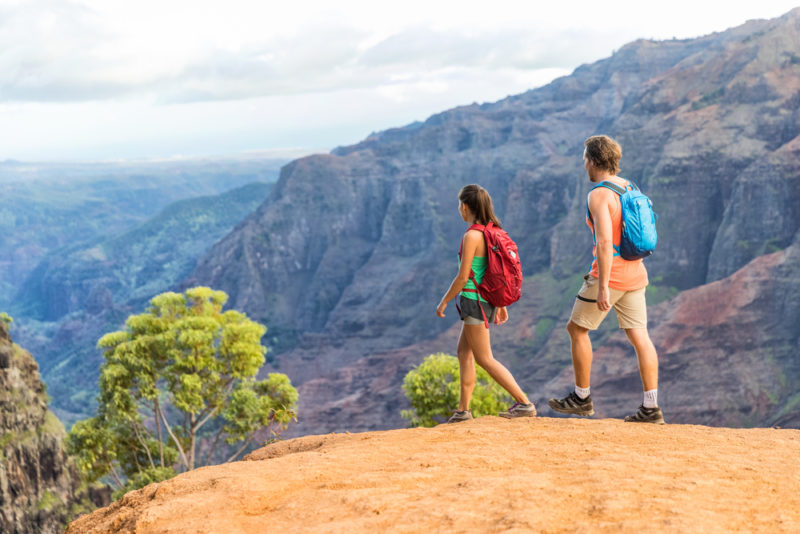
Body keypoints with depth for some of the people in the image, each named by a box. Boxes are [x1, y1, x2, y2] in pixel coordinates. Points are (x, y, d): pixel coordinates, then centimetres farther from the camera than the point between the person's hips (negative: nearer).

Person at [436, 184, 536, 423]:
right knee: (463, 352, 17)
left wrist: (444, 301, -5)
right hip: (488, 299, 9)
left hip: (474, 300, -9)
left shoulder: (472, 236, -18)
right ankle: (463, 410, 21)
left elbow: (462, 277, -17)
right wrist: (502, 305, 19)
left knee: (484, 358, -2)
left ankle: (525, 403, -5)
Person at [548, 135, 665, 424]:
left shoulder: (599, 195, -16)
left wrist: (603, 287, -26)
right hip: (635, 273, 8)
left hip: (609, 276, -8)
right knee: (639, 337, 4)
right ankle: (651, 407, 2)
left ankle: (581, 397, 17)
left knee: (577, 329, 9)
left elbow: (604, 242, -25)